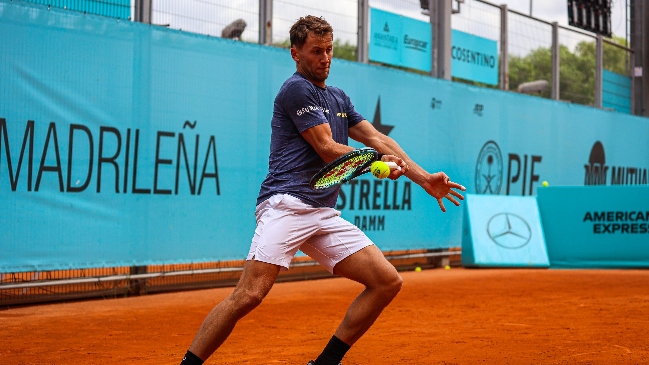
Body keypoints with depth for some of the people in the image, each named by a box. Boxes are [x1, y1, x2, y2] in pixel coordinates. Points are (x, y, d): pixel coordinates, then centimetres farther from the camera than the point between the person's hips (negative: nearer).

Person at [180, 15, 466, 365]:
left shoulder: (339, 98, 24)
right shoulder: (297, 89, -2)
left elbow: (377, 139, 22)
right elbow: (328, 149, -8)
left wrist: (424, 179, 13)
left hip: (324, 214, 8)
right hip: (286, 204, -8)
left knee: (388, 281, 0)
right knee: (249, 295, -21)